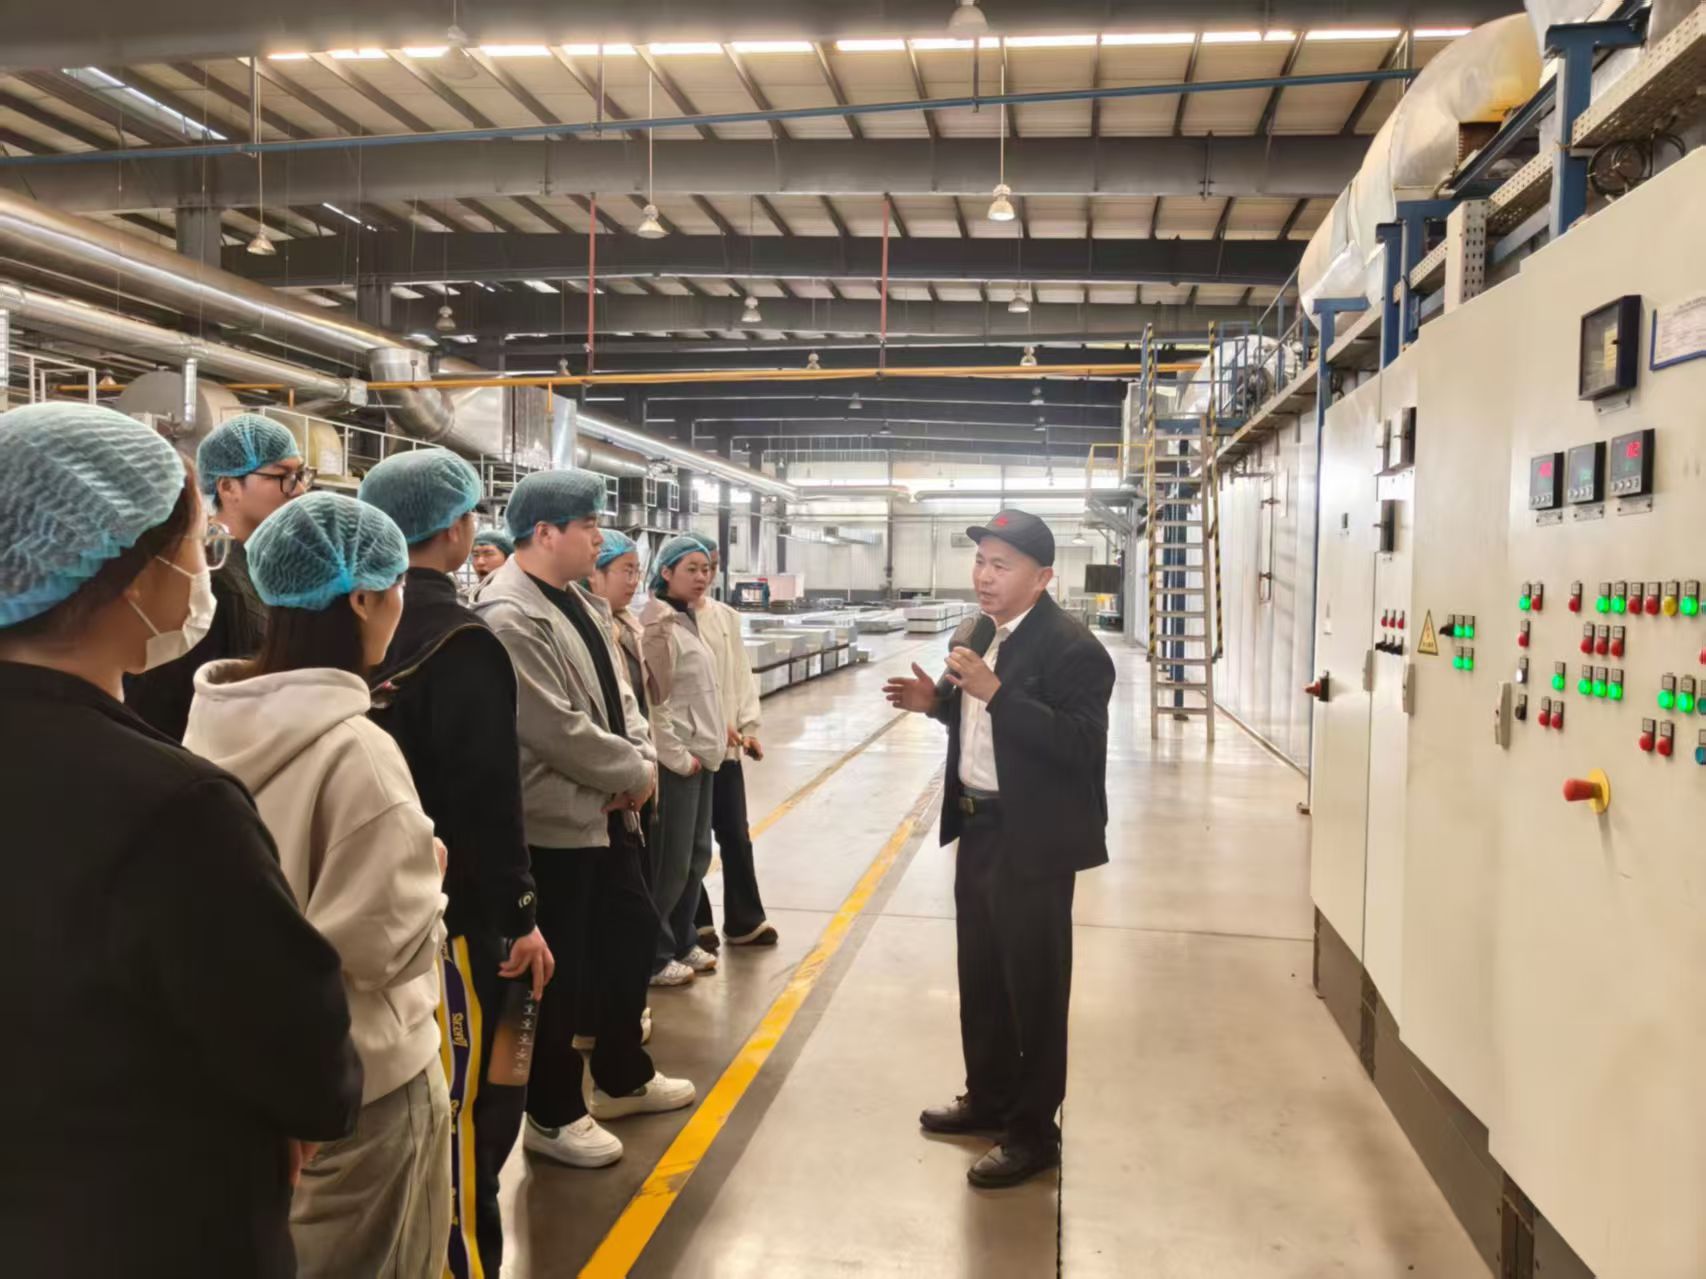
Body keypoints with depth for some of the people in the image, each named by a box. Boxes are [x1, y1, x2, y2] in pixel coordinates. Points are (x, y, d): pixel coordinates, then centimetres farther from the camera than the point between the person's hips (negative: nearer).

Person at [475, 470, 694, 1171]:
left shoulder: (573, 599, 10)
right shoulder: (509, 616, -22)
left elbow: (615, 689, 14)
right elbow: (557, 730, -26)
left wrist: (639, 758, -4)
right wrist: (635, 774, -14)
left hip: (607, 812, 10)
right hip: (555, 824, -10)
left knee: (631, 936, 21)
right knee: (558, 970, 4)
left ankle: (623, 1076, 40)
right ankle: (554, 1115, 23)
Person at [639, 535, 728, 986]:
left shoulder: (688, 620, 14)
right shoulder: (659, 624, -14)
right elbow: (651, 700, -19)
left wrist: (716, 735, 13)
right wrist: (677, 755, -17)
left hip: (701, 755, 9)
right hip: (676, 760, -9)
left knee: (697, 855, 15)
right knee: (671, 861, -2)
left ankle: (683, 942, 28)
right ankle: (653, 956, 10)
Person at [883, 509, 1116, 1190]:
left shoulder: (1071, 648, -19)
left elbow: (1079, 745, -28)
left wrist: (994, 691, -32)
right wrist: (936, 701, 2)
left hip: (1033, 843, -9)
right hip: (978, 831, 9)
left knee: (1034, 989, 5)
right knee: (980, 979, 20)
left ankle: (1033, 1132, 20)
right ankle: (988, 1099, 38)